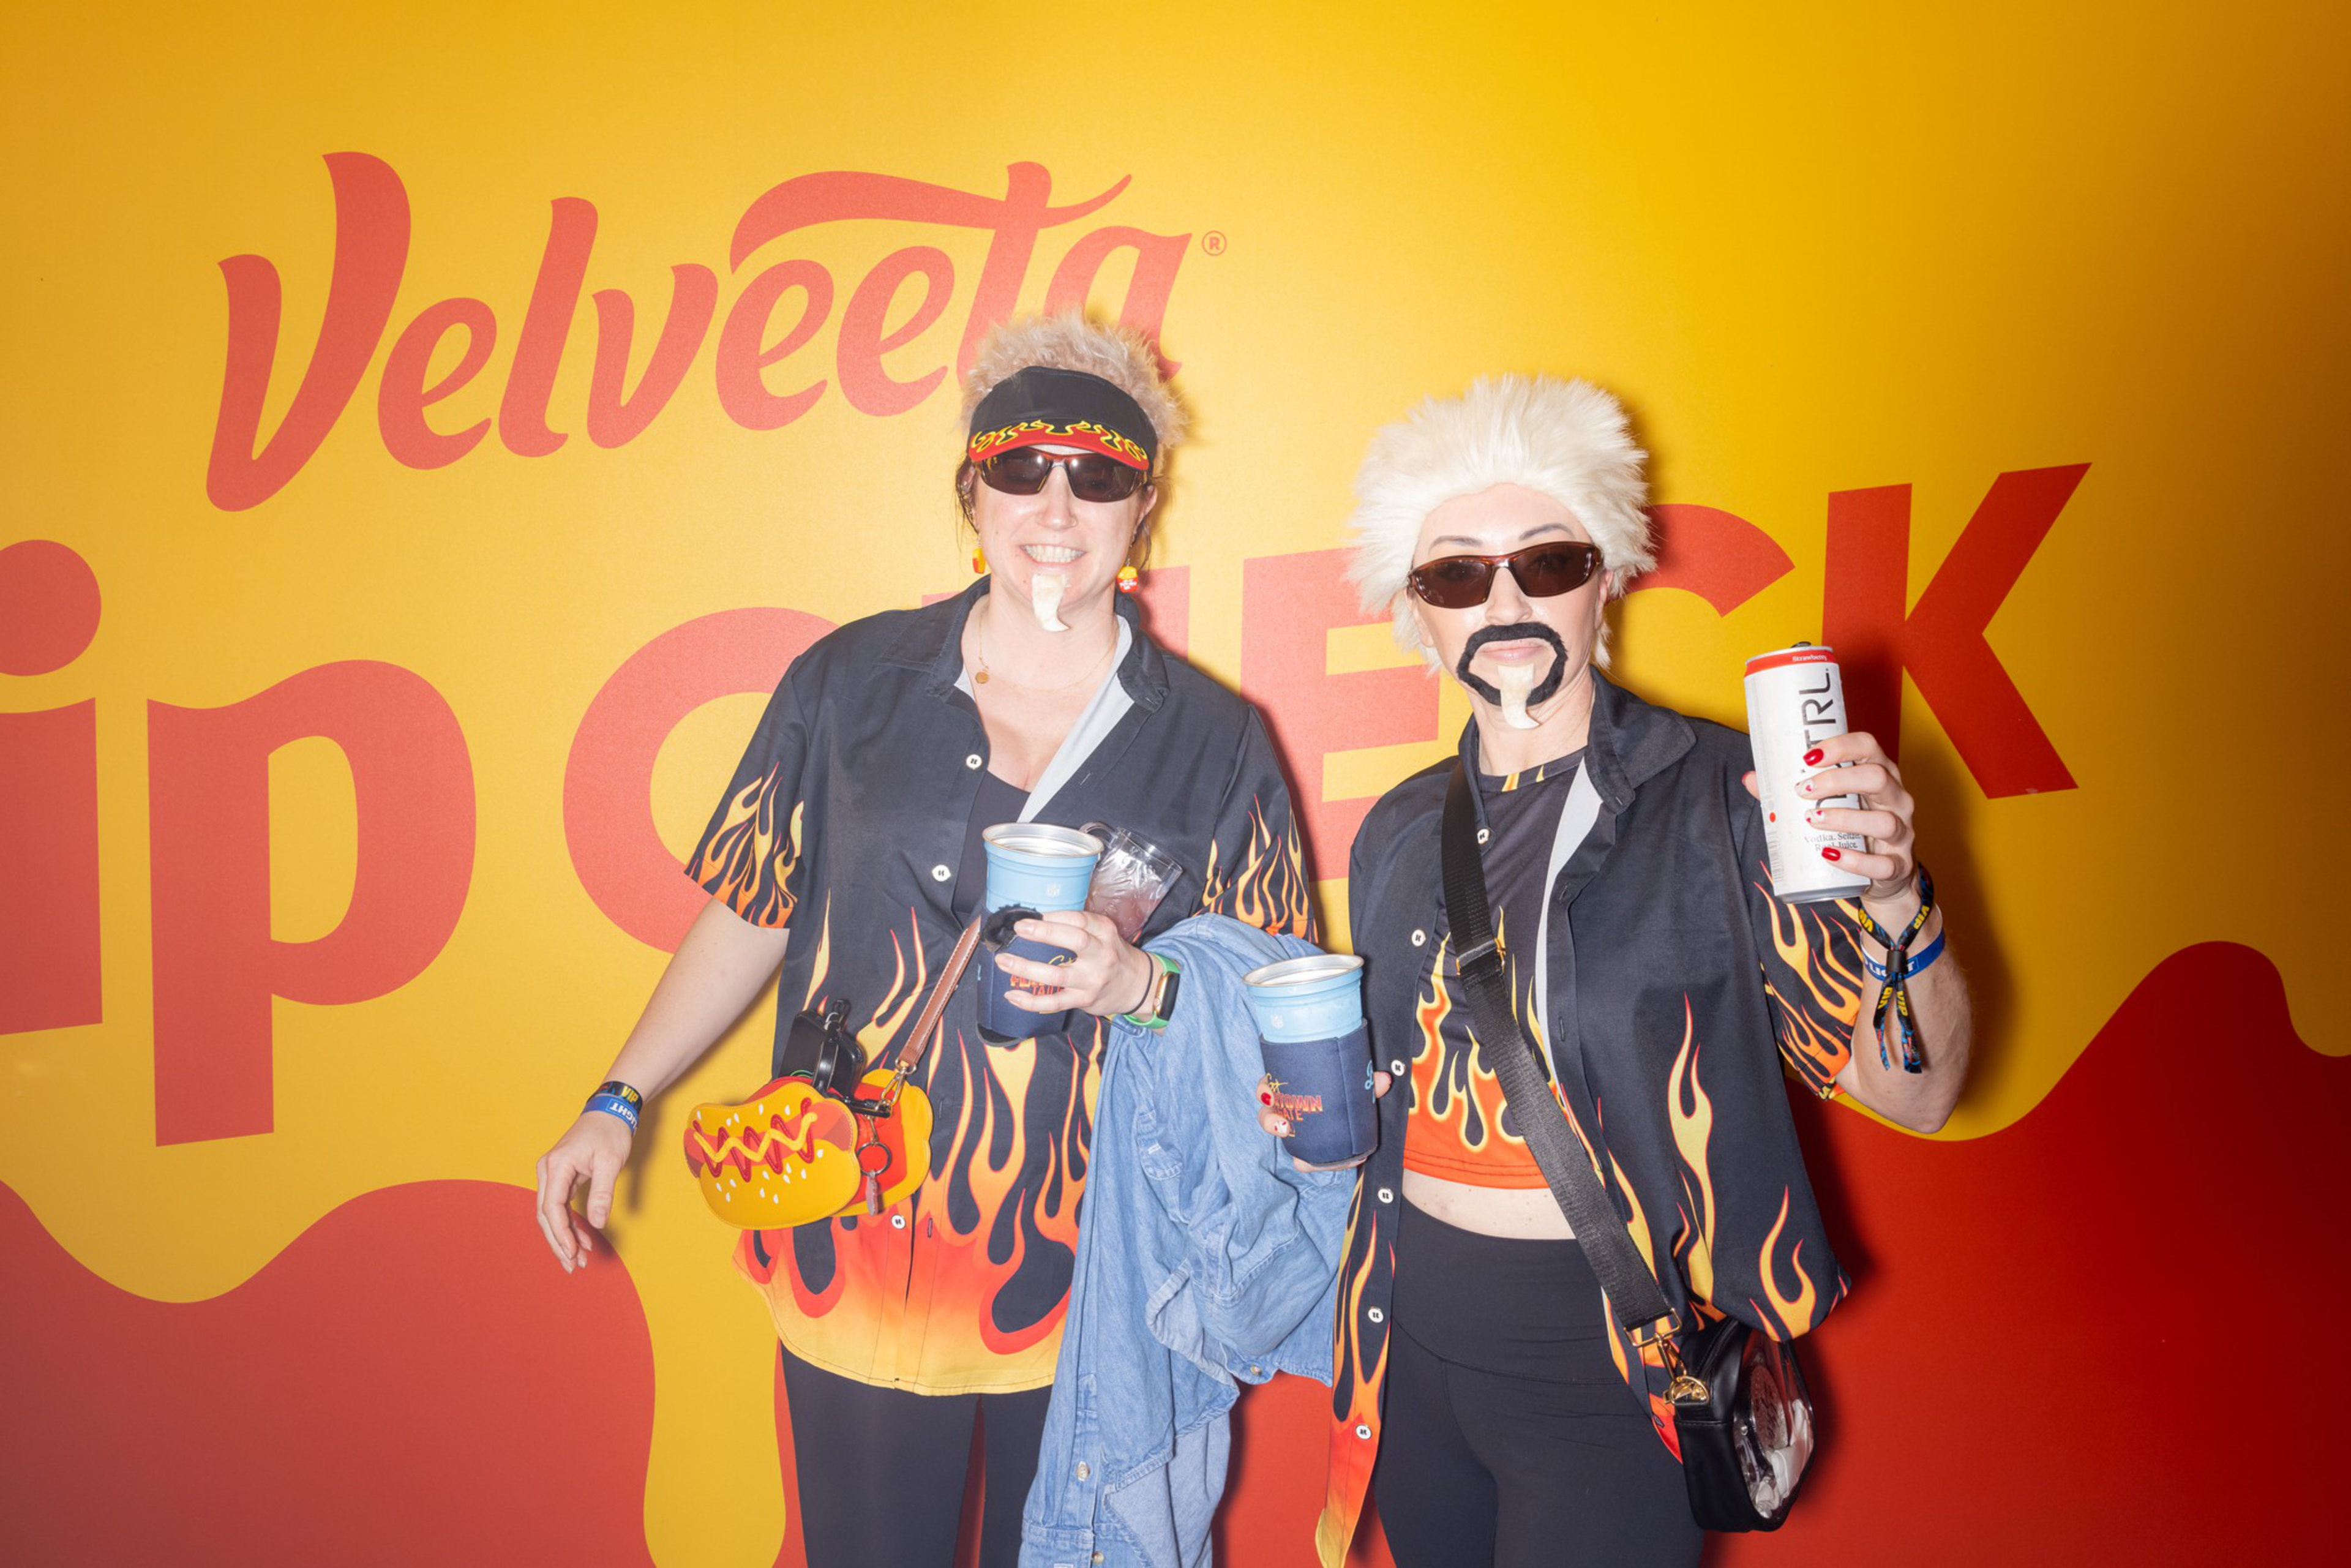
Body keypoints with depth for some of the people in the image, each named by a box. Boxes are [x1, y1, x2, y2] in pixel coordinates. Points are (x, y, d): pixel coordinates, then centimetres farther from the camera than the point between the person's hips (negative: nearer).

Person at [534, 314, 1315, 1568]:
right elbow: (750, 914, 8)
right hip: (858, 1267, 0)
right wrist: (617, 1104, 5)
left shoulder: (1212, 741, 0)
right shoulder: (851, 684, 0)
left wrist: (1134, 982, -18)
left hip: (1089, 1288, 0)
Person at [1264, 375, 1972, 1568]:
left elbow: (1914, 1094, -15)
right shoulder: (1401, 834, 4)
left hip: (1613, 1377, -5)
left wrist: (1895, 903, -32)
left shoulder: (1720, 800, -12)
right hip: (1414, 1343, 5)